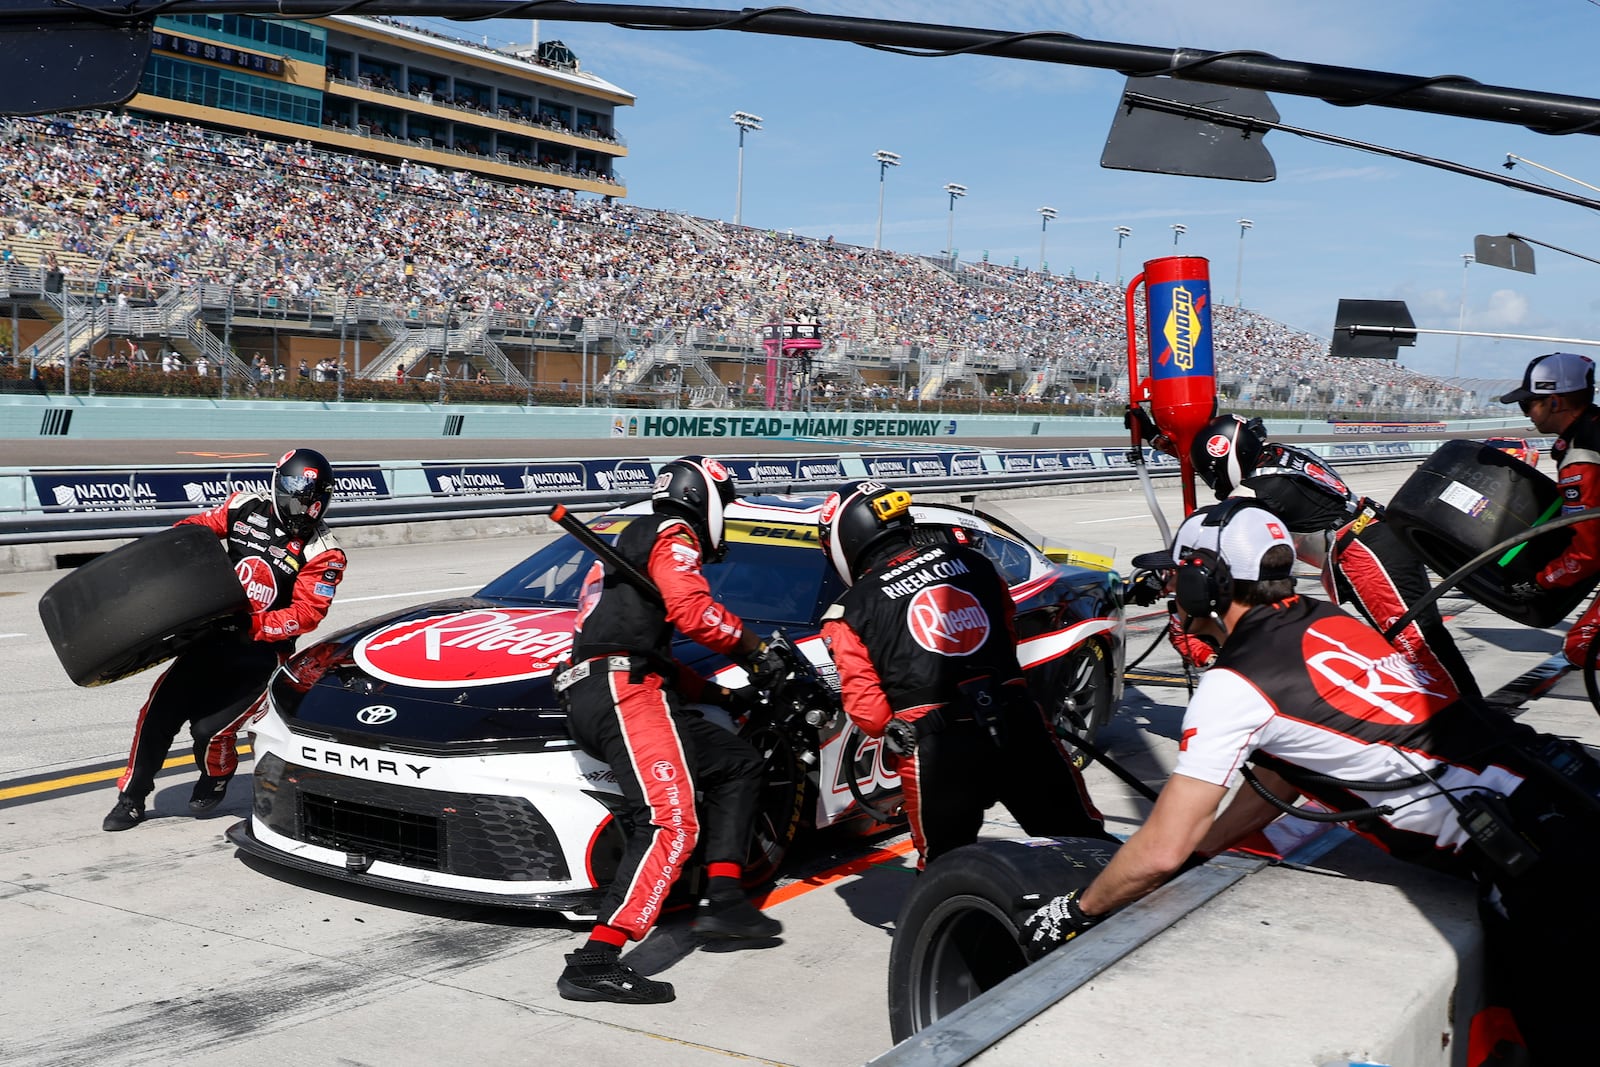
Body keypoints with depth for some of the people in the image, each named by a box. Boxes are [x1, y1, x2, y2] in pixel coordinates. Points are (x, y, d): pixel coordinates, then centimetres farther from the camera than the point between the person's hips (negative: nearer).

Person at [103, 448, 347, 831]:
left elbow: (306, 614, -17)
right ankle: (131, 798, 18)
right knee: (159, 712, 0)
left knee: (210, 729, -14)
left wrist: (252, 625, -28)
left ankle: (216, 778, 22)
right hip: (211, 634, 4)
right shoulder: (247, 508, 0)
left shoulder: (323, 554, -11)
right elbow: (196, 527, 14)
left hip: (260, 652, -4)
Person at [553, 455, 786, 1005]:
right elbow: (692, 610, -17)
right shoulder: (671, 535, 4)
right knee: (672, 823, -21)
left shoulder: (632, 541, 34)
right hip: (623, 692, -10)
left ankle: (722, 898, 8)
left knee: (739, 764, 18)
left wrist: (721, 695, 27)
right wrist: (752, 649, -1)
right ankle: (595, 961, -28)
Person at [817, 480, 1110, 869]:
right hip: (1018, 724, 3)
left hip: (936, 750, -3)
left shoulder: (851, 612, 1)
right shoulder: (972, 561, 12)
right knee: (1085, 842, 17)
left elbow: (868, 709, -3)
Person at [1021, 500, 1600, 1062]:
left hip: (1537, 858, -8)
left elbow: (1161, 852, -10)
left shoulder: (1234, 685, -13)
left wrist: (1077, 910, 5)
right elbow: (1276, 784, 23)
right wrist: (1196, 851, 25)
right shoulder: (1325, 620, 12)